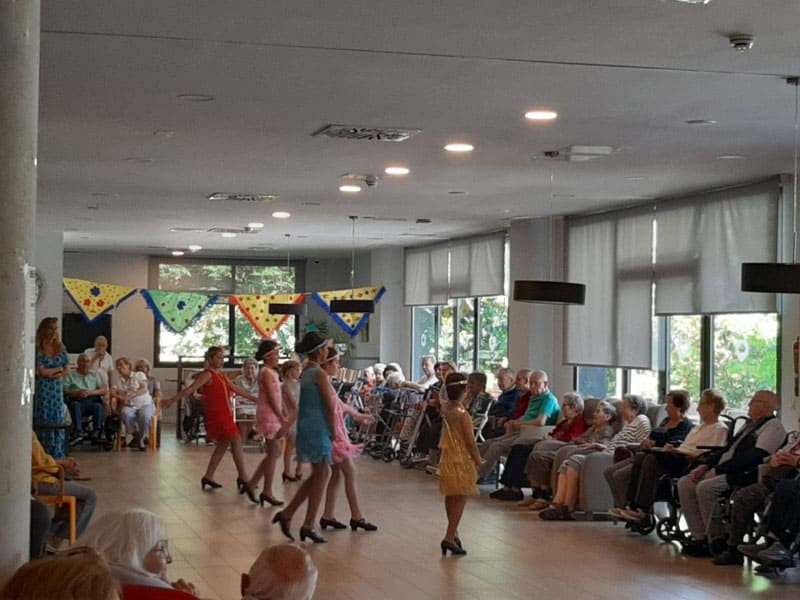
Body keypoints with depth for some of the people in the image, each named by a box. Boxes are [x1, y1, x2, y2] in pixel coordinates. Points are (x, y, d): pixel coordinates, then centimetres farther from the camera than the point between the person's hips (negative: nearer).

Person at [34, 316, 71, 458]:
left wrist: (52, 374, -9)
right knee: (44, 422, -4)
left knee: (58, 422, 1)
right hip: (42, 389, -4)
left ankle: (58, 455, 4)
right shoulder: (38, 349, -6)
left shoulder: (61, 348, 8)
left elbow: (67, 371, 5)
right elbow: (42, 371, -11)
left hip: (58, 389, 4)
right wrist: (59, 368, 0)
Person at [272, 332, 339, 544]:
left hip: (306, 426, 9)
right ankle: (308, 526, 2)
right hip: (318, 428, -9)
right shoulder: (320, 374, -13)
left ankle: (287, 514, 14)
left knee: (319, 474, 16)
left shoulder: (305, 373, 12)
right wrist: (333, 431, -5)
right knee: (321, 475, 0)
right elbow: (329, 406, -14)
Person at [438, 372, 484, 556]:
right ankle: (450, 538, -10)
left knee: (451, 498, 19)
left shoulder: (445, 409, -1)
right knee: (460, 499, -3)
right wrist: (478, 460, -6)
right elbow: (470, 441, -18)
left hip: (447, 458, 7)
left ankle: (453, 533, 31)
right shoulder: (462, 414, -20)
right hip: (462, 459, -7)